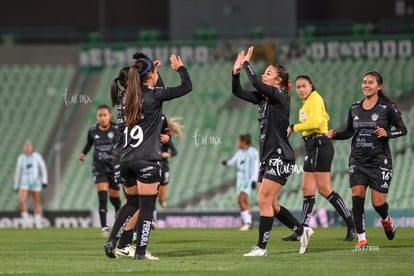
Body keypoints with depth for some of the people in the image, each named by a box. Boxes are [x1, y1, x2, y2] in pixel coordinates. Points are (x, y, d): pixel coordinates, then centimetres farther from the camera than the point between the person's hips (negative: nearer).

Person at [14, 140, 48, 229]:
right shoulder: (21, 158, 10)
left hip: (36, 182, -2)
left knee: (36, 203, 1)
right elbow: (18, 172, 17)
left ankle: (38, 223, 11)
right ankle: (26, 220, -13)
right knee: (21, 200, -20)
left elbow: (43, 168, 1)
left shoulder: (37, 156, 2)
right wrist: (16, 186, 18)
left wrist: (44, 181, -9)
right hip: (25, 182, 2)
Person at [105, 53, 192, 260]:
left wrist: (153, 70, 38)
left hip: (127, 160, 7)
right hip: (146, 160, -7)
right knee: (146, 205, -2)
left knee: (132, 203, 18)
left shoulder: (130, 95, 11)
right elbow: (187, 87, -2)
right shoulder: (154, 95, -7)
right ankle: (140, 251, -4)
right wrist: (180, 68, 13)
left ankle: (112, 241, 7)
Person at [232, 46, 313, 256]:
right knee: (269, 204, 11)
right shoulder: (262, 97, 12)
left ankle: (261, 247, -5)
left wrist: (246, 64, -12)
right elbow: (238, 92, 12)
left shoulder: (280, 97, -11)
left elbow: (256, 83, -25)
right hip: (267, 157, 9)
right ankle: (302, 231, 24)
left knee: (264, 200, -10)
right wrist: (236, 72, -3)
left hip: (280, 157, -9)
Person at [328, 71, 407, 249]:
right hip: (358, 161, 3)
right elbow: (349, 131, 17)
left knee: (378, 202, -4)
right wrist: (335, 135, -2)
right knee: (357, 197, -12)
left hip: (380, 161, -3)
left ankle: (386, 220, 32)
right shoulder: (354, 109, 7)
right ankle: (361, 238, -5)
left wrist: (387, 133, -20)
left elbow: (402, 129, -2)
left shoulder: (387, 108, -5)